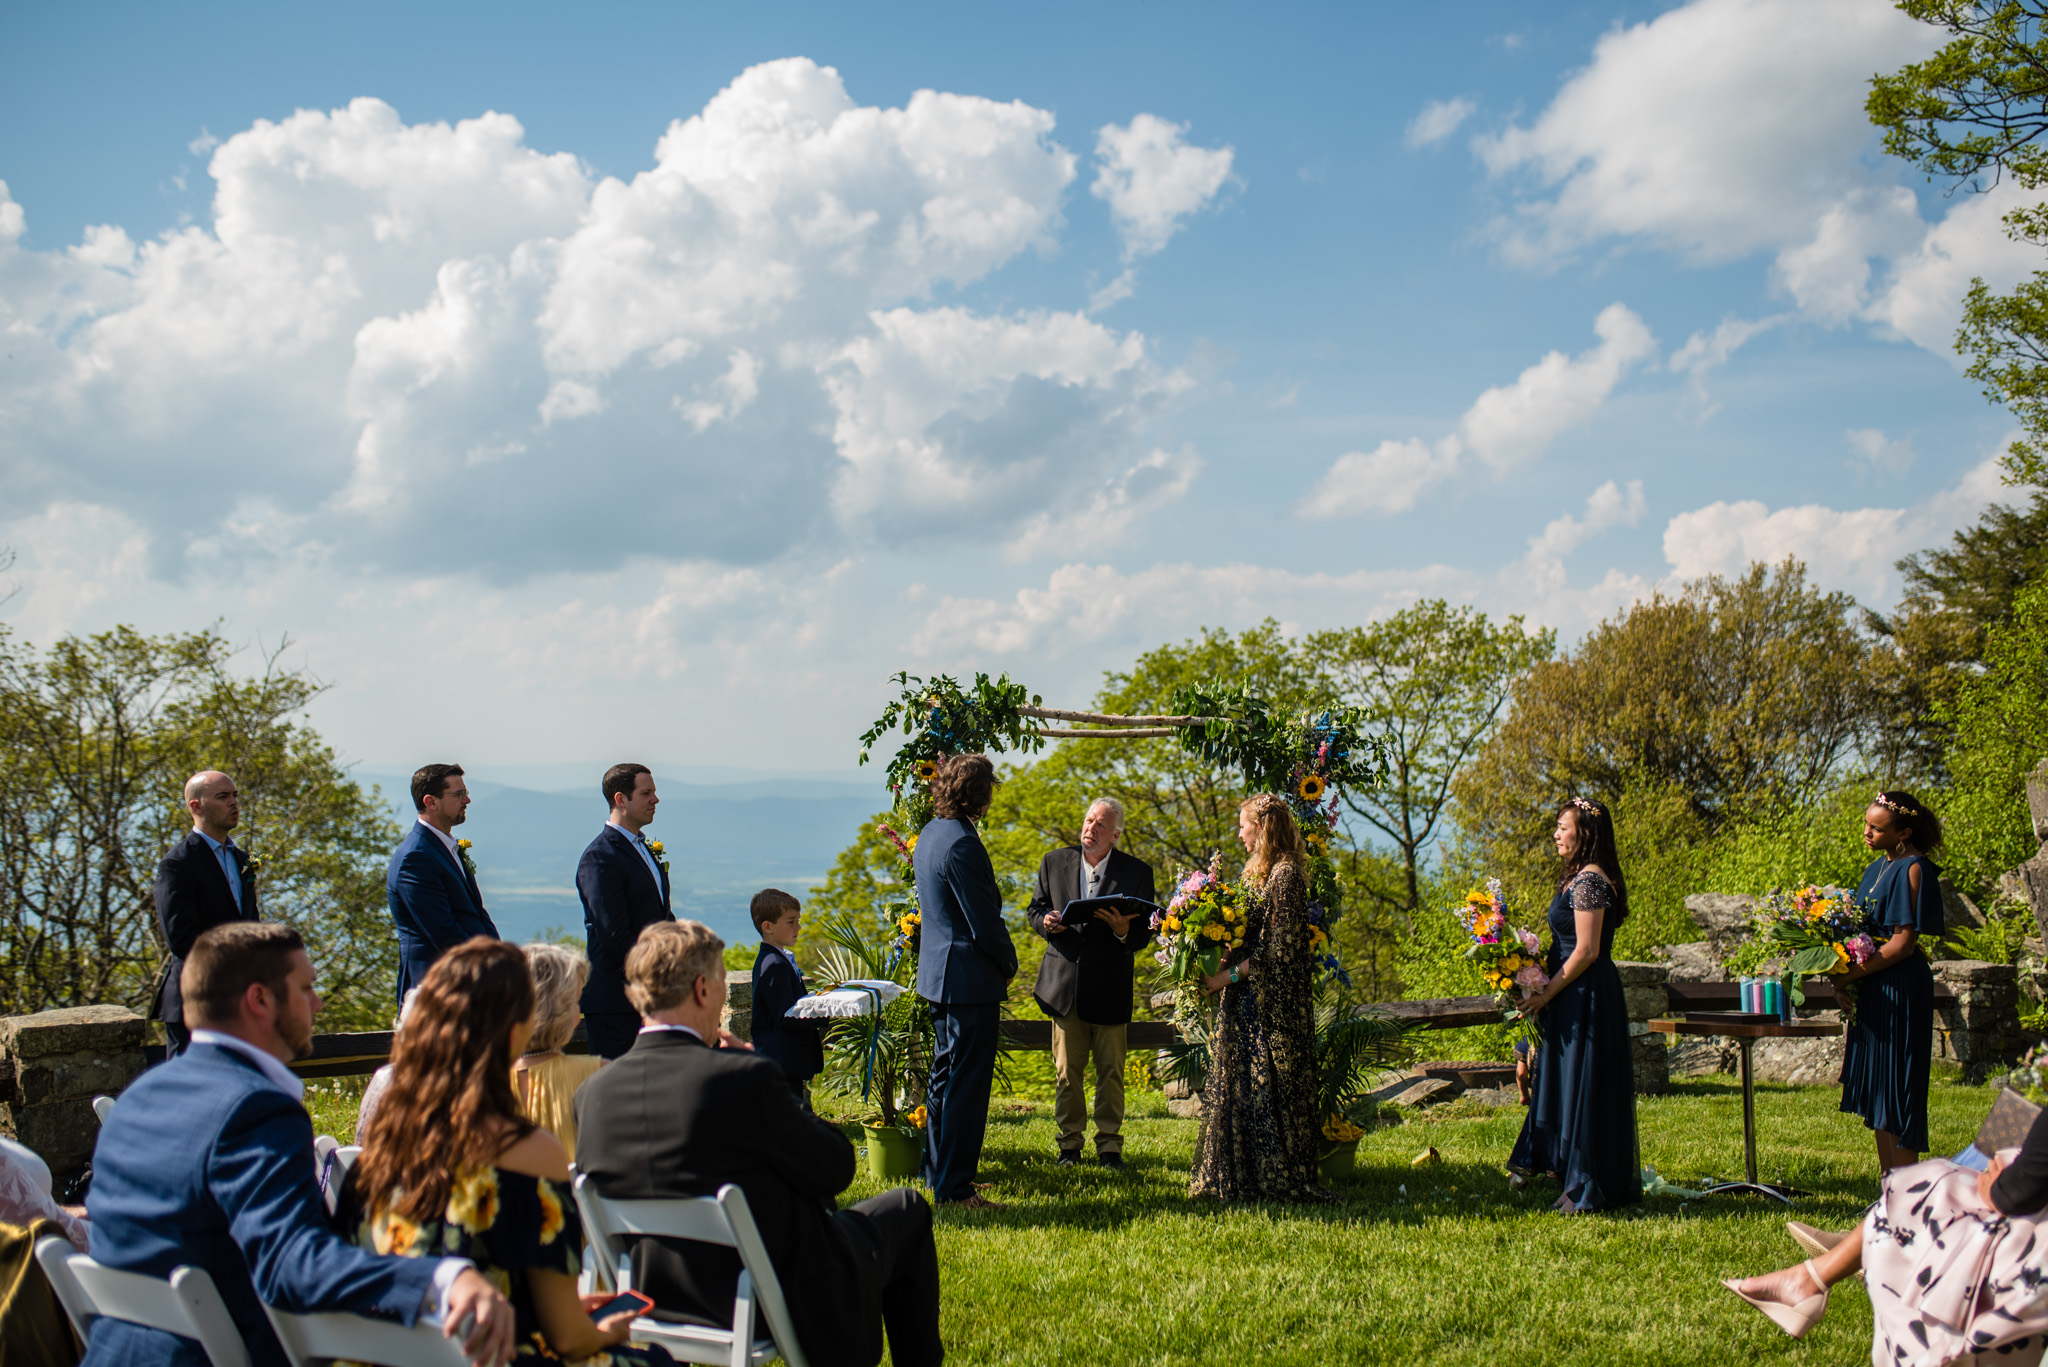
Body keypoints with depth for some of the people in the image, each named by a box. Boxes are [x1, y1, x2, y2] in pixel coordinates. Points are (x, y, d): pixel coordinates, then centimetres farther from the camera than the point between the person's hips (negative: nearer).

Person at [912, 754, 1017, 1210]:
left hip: (938, 973, 10)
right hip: (970, 980, -10)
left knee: (945, 1075, 19)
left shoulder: (931, 833, 10)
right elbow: (985, 924, -21)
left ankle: (938, 1173, 30)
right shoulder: (962, 844, -22)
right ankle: (953, 1189, 1)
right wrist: (1009, 963, -3)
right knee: (967, 1084, -4)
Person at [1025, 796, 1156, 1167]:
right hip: (1064, 982, 2)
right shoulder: (1054, 862, 5)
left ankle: (1109, 1145, 18)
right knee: (1066, 1070, 7)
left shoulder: (1137, 872, -1)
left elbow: (1144, 934, -1)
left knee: (1111, 1071, 5)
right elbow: (1034, 909, 12)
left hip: (1110, 987, -1)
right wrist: (1046, 922, -11)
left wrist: (1123, 931, -24)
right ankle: (1069, 1142, 19)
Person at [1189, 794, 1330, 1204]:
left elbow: (1280, 947, -19)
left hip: (1272, 1001, -9)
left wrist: (1231, 974, -18)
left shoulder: (1286, 874, -14)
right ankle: (1244, 1176, 15)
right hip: (1246, 1000, 9)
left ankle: (1281, 1177, 2)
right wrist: (1217, 970, 6)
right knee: (1239, 1085, 9)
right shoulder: (1257, 871, 15)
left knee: (1266, 1087, -5)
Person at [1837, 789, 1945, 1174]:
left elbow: (1904, 942, -17)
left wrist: (1851, 973, -16)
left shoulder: (1913, 870, -13)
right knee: (1875, 1088, 10)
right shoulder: (1878, 867, 14)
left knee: (1896, 1088, -5)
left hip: (1900, 990, -9)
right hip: (1871, 993, 9)